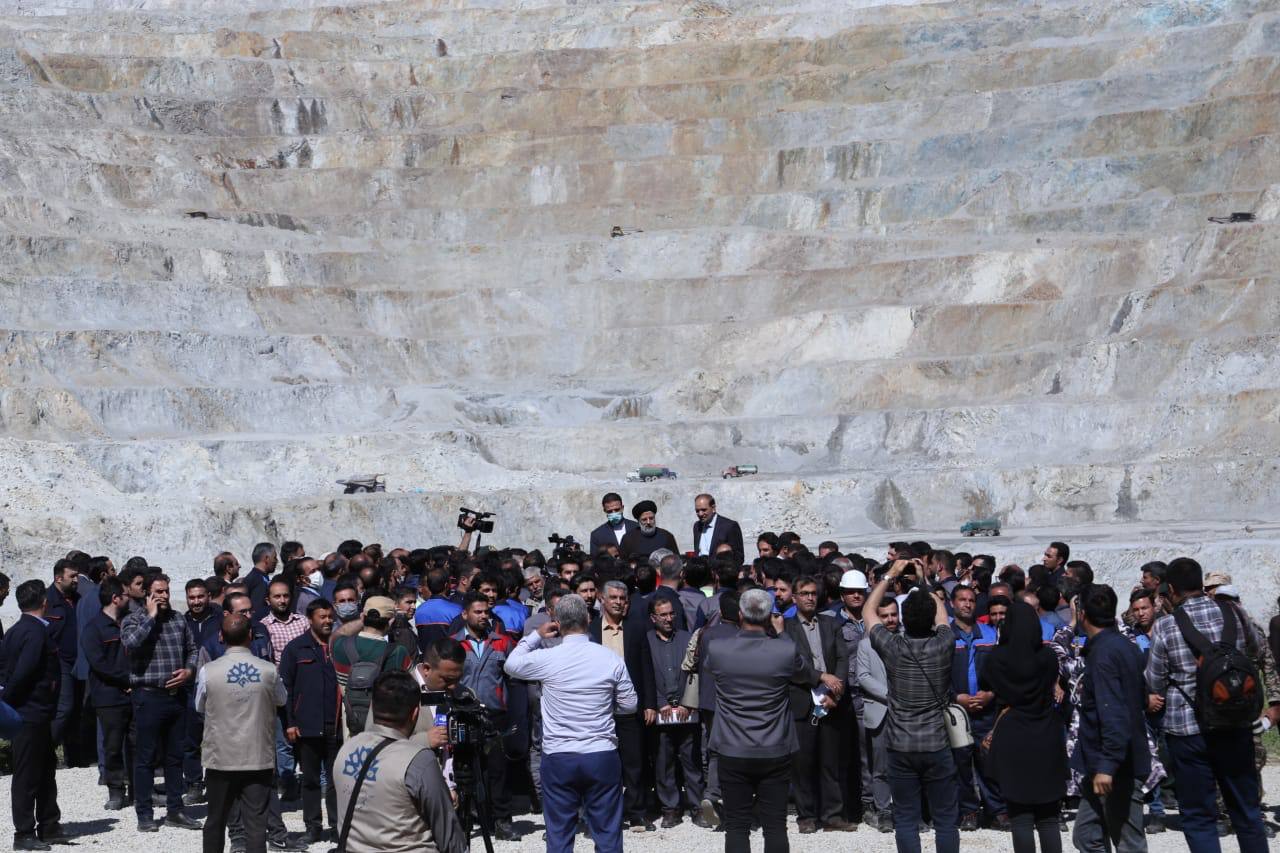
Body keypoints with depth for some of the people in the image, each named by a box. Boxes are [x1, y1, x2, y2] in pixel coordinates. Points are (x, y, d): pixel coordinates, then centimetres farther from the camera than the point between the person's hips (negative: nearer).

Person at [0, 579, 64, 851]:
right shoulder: (37, 631, -17)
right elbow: (24, 671, -24)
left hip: (34, 715, 9)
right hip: (33, 713, -9)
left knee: (45, 770, 16)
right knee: (27, 775, -2)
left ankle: (49, 827, 24)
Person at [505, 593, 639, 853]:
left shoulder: (546, 658, -8)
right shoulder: (610, 658, -5)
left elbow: (511, 665, 13)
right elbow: (630, 705, 4)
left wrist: (536, 635, 21)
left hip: (558, 759, 0)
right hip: (602, 757, 1)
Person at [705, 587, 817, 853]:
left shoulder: (716, 649, -8)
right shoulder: (787, 650, -11)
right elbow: (808, 676, 11)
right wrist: (781, 635, 20)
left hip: (733, 752, 0)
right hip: (775, 752, 0)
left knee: (736, 827, 6)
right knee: (775, 826, 6)